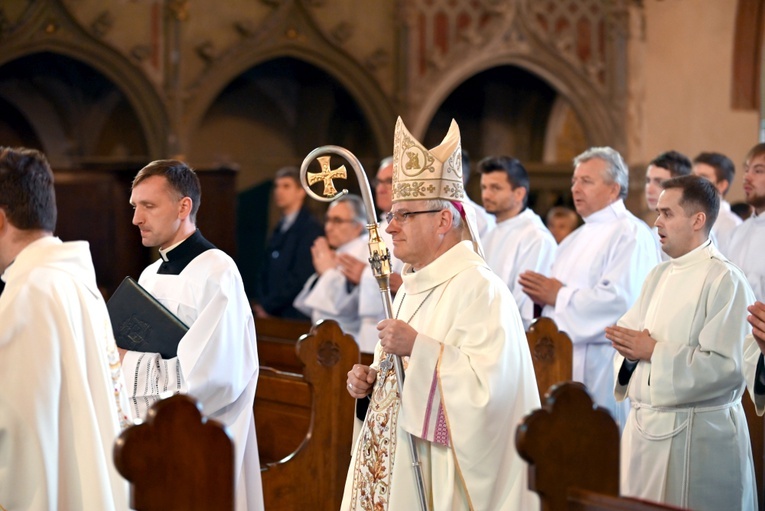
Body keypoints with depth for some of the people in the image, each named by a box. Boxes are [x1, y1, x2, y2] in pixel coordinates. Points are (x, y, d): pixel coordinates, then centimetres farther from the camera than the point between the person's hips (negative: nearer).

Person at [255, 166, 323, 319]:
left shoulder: (311, 229, -8)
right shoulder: (279, 229, 16)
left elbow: (300, 278, -14)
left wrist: (267, 306, -10)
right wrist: (262, 303, 0)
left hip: (295, 316, -7)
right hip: (272, 315, 7)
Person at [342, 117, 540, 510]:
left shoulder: (479, 289, -15)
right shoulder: (412, 286, 13)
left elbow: (488, 386, -25)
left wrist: (419, 348, -26)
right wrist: (369, 380, 4)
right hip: (395, 467, 9)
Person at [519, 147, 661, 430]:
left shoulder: (630, 234, -9)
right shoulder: (575, 239, 21)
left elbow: (621, 299, -21)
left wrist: (560, 296, -12)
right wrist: (542, 292, 2)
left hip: (602, 365, -8)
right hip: (562, 359, 8)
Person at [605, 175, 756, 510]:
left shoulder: (725, 281, -13)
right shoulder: (658, 276, 13)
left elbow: (726, 366, -22)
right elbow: (628, 331, 16)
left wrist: (654, 352, -19)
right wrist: (630, 349, -8)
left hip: (695, 434, -7)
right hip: (643, 425, 7)